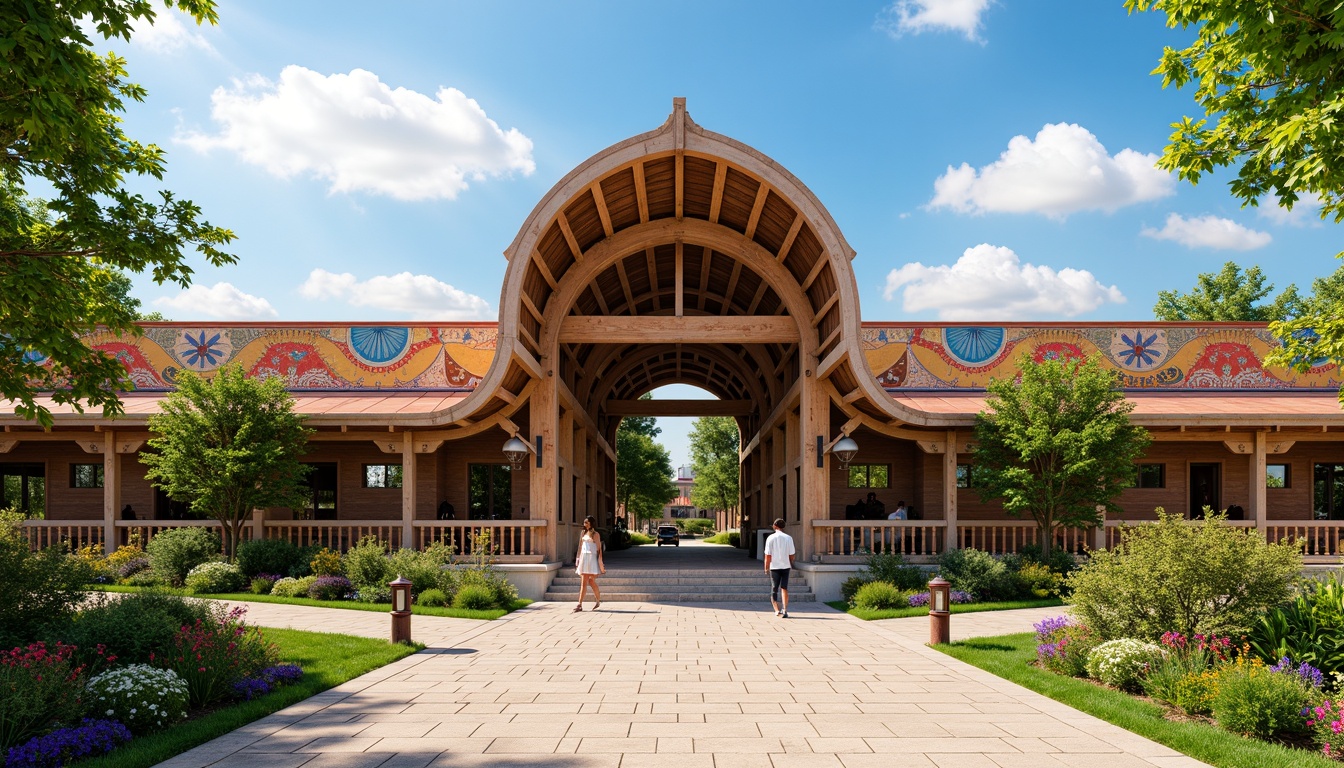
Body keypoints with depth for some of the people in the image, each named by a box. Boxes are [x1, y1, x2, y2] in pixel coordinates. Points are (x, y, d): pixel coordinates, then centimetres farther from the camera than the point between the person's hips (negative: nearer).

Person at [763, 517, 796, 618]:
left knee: (774, 589, 11)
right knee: (784, 588, 5)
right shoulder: (788, 538, -3)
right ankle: (785, 610, -5)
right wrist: (791, 564, 19)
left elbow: (768, 555, -7)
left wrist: (766, 567, 4)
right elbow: (791, 555, 0)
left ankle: (777, 610, 9)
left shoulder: (771, 538, -6)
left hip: (774, 566, -1)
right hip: (785, 566, 1)